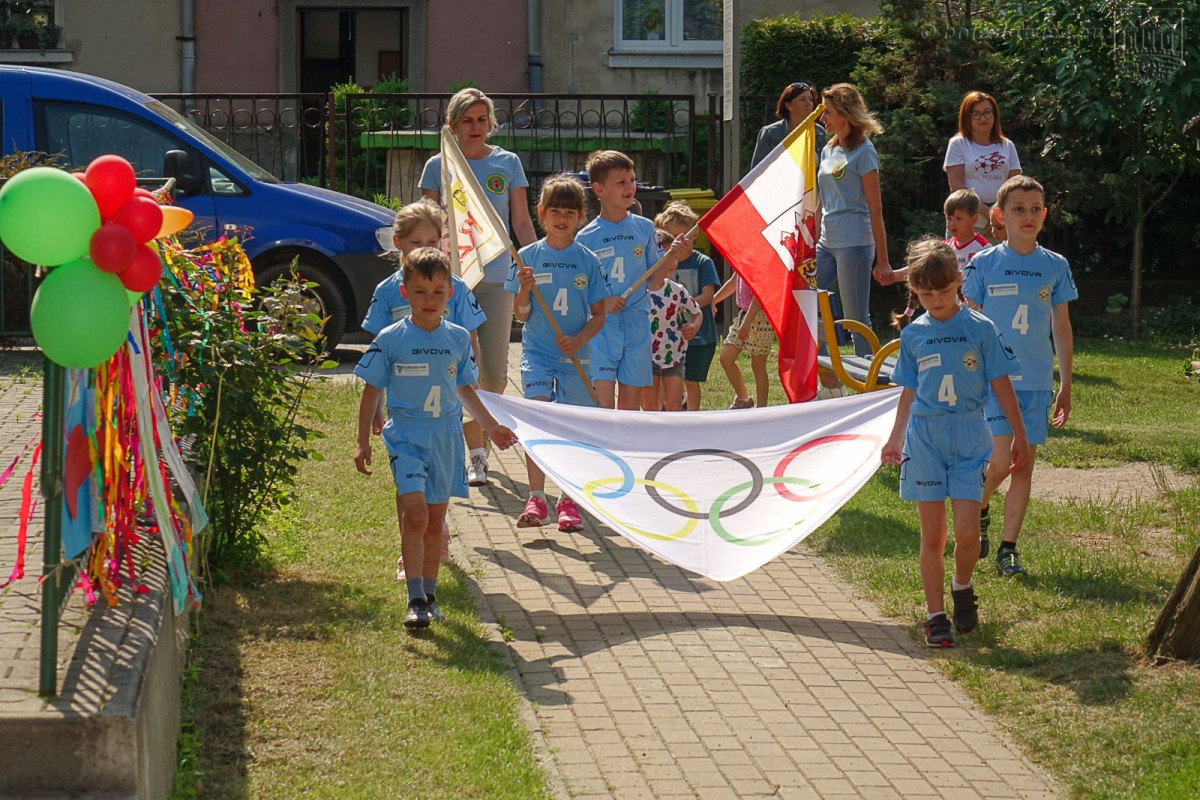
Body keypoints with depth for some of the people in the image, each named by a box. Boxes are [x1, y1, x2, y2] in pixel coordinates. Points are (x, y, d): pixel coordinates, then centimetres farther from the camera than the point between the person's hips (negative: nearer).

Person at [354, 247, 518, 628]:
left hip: (446, 437, 4)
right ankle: (415, 600, -13)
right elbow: (372, 391, 1)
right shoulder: (391, 339, -6)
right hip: (406, 436, -3)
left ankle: (430, 594, 22)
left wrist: (490, 425, 15)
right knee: (414, 515, -15)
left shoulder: (458, 339, 4)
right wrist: (363, 441, -1)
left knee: (435, 521, 11)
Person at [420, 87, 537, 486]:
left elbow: (522, 222, 9)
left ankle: (483, 424, 28)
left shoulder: (507, 163, 8)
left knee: (495, 370, -1)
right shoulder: (438, 167, 4)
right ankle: (476, 452, 4)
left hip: (497, 276, 1)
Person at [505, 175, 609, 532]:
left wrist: (578, 339, -13)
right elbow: (522, 315, 1)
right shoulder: (528, 257, 0)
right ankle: (536, 499, -14)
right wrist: (524, 289, -18)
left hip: (574, 355, 1)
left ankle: (568, 501, 18)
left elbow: (599, 315, 4)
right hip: (537, 351, -1)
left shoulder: (587, 261, 1)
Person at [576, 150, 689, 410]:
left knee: (631, 402, 7)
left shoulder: (644, 228, 4)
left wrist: (672, 258, -9)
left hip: (637, 323, 3)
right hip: (601, 327, -3)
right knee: (604, 403, -11)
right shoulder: (586, 238, -4)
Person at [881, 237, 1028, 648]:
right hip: (925, 436, 2)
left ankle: (962, 588, 19)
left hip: (969, 435, -2)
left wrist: (1018, 433, 6)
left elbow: (1000, 383, 4)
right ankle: (935, 616, 10)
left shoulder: (980, 328, -2)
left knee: (967, 531, -10)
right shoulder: (913, 334, 5)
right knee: (932, 534, 4)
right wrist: (896, 438, 15)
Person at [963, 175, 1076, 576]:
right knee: (1000, 460, -13)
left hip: (1037, 381, 3)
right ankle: (979, 508, 18)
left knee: (1024, 466, 4)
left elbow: (1062, 328, 11)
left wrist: (1066, 385, 9)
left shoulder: (1056, 267, 5)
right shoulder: (984, 264, -1)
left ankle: (1008, 548, 13)